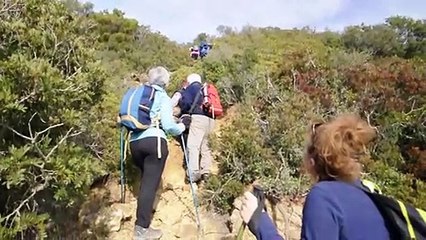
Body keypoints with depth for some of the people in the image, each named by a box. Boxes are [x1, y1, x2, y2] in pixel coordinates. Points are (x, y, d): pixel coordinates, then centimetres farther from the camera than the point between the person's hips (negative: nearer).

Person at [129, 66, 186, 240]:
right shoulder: (163, 97, 4)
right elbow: (168, 126, -7)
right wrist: (182, 127, 12)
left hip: (134, 142, 6)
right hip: (154, 141, -6)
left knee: (146, 180, 25)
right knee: (150, 184, -5)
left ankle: (144, 213, 32)